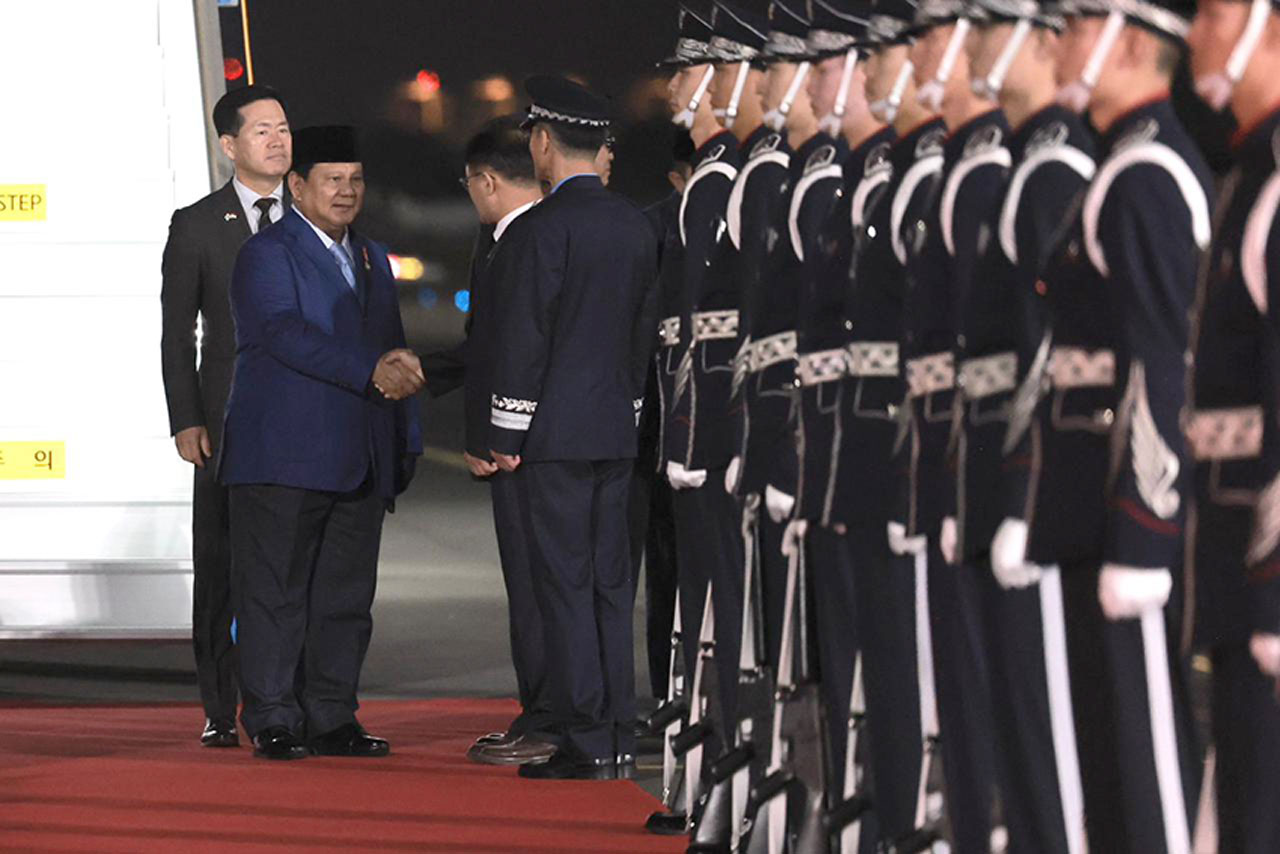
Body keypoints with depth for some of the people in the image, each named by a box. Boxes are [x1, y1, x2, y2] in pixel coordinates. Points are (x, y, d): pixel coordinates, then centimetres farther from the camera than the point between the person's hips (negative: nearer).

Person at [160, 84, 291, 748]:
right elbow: (177, 335, 4)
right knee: (221, 568, 0)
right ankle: (221, 712, 6)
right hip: (228, 420, -2)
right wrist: (185, 422, -5)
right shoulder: (197, 227, 4)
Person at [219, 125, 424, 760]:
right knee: (276, 590, -5)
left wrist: (406, 440, 16)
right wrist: (370, 372, -25)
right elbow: (286, 334, -18)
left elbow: (394, 356, 24)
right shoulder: (267, 254, -3)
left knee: (347, 594, 6)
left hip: (359, 465, 7)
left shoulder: (372, 261, 21)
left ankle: (331, 719, 12)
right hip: (283, 461, -7)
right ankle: (273, 722, -2)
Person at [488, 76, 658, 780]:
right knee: (609, 584, 10)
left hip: (555, 433, -7)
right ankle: (619, 738, 11)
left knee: (565, 587, -5)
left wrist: (505, 437, -8)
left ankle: (586, 743, -7)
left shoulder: (543, 228, -13)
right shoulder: (635, 226, 10)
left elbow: (524, 339, -14)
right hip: (617, 431, 7)